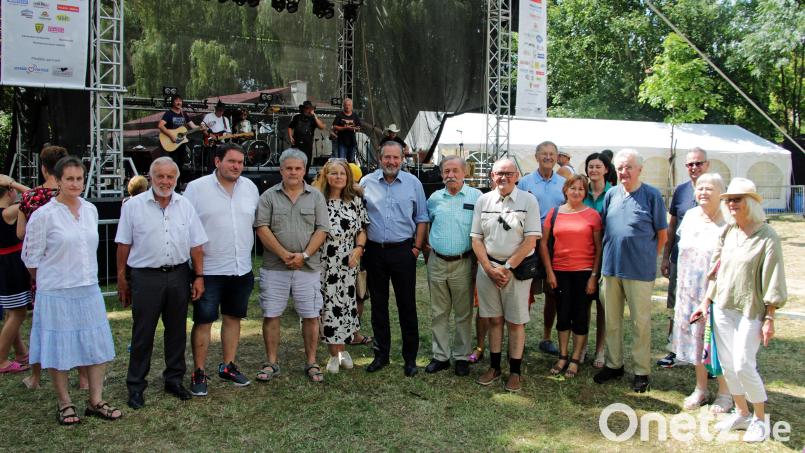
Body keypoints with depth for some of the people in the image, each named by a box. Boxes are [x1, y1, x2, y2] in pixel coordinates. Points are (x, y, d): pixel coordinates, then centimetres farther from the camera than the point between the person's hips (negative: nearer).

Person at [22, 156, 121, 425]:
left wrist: (82, 274, 13)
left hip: (89, 290, 5)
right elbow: (31, 256, -4)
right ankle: (64, 404, 23)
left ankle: (95, 401, 21)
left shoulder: (90, 210, 5)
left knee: (98, 346, 8)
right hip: (57, 294, -5)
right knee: (60, 348, 6)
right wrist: (51, 279, 7)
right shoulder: (44, 215, -11)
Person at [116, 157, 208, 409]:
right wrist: (121, 279, -1)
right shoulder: (133, 206, -3)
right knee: (142, 334, 4)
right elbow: (124, 245, 0)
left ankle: (174, 379, 25)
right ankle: (136, 386, 16)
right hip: (146, 277, -3)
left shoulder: (185, 206, 5)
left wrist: (199, 276, 2)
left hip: (179, 275, 3)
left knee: (177, 331, 11)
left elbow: (196, 245, 7)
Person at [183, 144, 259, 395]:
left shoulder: (250, 187, 7)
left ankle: (228, 366, 27)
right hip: (209, 269, -4)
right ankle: (198, 373, 12)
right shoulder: (196, 188, -6)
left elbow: (259, 221, 17)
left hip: (242, 269, 5)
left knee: (233, 317, 14)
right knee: (203, 321, 0)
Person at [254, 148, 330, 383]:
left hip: (308, 267, 0)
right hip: (274, 267, 0)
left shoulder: (316, 196, 6)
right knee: (271, 315, 4)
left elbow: (321, 230, 1)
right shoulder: (269, 196, 4)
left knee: (311, 316, 3)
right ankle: (271, 363, 17)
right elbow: (262, 228, -4)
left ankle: (311, 363, 16)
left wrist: (304, 255, -11)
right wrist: (284, 254, -12)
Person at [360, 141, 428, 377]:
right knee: (378, 305, 10)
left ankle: (410, 357, 13)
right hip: (374, 251, 2)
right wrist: (361, 246, 1)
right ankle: (381, 354, 22)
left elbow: (421, 218, 6)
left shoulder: (413, 183, 3)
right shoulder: (366, 182, 4)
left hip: (403, 250, -1)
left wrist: (417, 247, -2)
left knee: (407, 305, 2)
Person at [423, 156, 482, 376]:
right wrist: (426, 246, 12)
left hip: (463, 263, -3)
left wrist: (479, 258, -4)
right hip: (437, 262, 3)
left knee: (463, 314, 5)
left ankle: (462, 357, 17)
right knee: (438, 313, 10)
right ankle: (441, 356, 21)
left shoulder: (476, 196, -4)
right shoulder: (434, 198, 6)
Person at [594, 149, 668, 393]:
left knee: (641, 322, 5)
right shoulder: (611, 194, 6)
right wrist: (611, 254, 8)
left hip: (640, 271, -4)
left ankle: (641, 371, 16)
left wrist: (646, 257, 0)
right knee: (612, 320, 14)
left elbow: (662, 234, -1)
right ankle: (614, 364, 28)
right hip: (611, 267, 5)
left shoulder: (652, 195, -6)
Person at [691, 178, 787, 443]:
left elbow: (772, 282, -9)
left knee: (744, 366, -8)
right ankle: (741, 413, 25)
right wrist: (706, 302, 13)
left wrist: (769, 318, -10)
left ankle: (760, 419, 12)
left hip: (750, 310, -6)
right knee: (727, 364, 9)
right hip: (722, 307, 6)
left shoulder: (767, 237, -10)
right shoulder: (727, 232, 7)